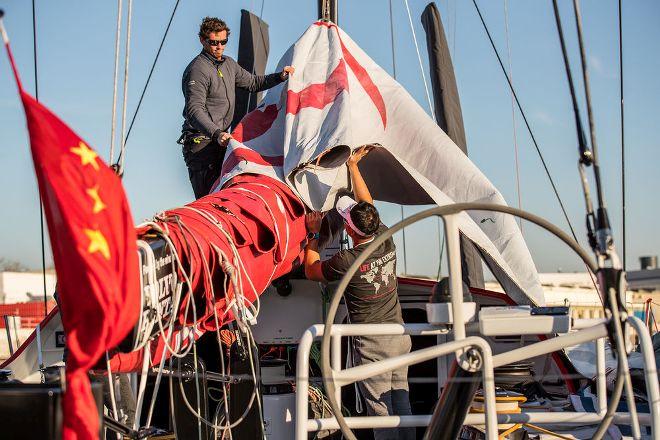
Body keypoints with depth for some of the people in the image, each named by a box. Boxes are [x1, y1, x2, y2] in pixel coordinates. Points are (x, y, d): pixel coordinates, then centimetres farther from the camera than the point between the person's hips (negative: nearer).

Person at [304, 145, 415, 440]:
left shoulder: (347, 261, -19)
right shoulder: (387, 242, -3)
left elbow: (311, 270, 1)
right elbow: (367, 203, 14)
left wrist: (313, 234, 10)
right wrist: (353, 165, 22)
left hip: (371, 343, -6)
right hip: (399, 336, 6)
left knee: (380, 410, 0)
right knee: (401, 402, 13)